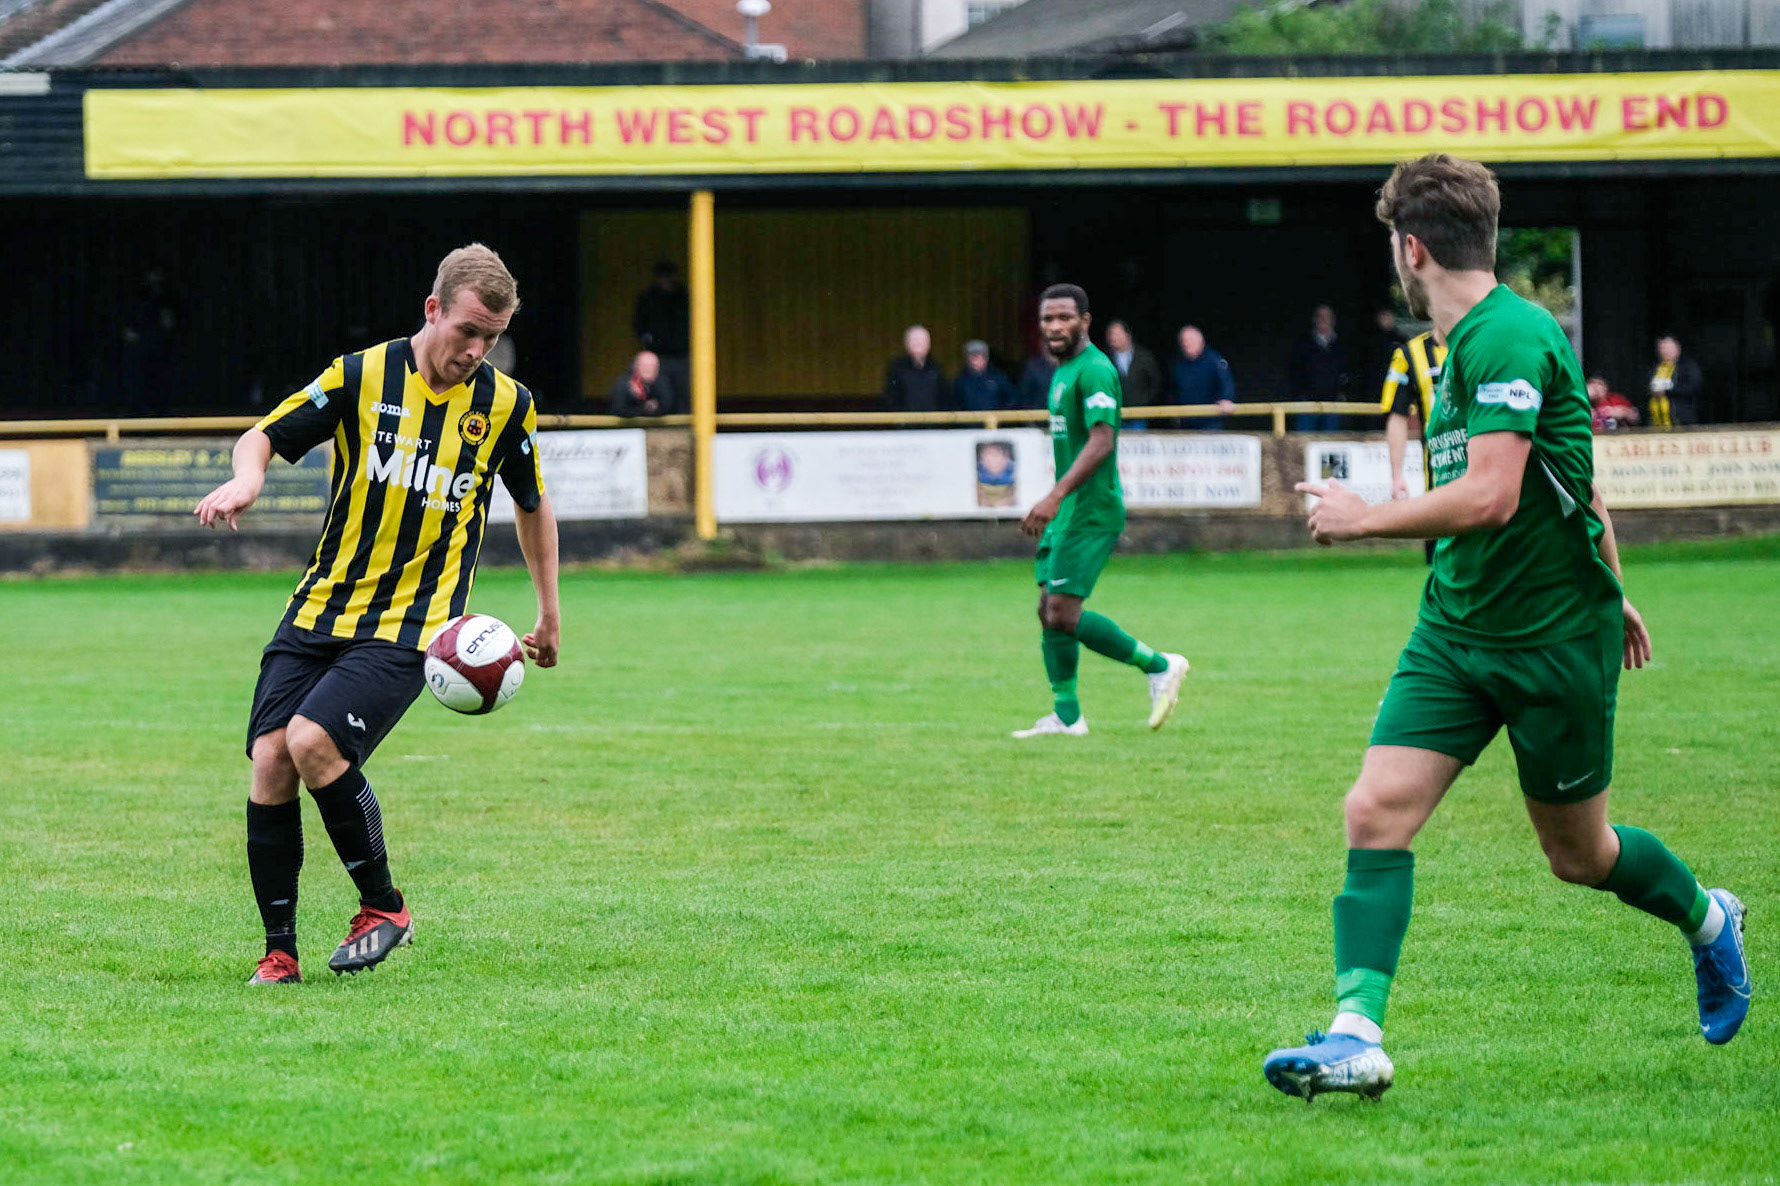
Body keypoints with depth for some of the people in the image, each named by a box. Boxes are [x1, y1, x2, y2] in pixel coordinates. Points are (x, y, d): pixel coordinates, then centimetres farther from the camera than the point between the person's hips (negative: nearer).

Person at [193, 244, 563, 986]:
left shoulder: (505, 405, 1)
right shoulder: (361, 376, -2)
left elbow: (533, 506, 17)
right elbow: (263, 438, 4)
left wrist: (549, 614, 21)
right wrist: (246, 480, -19)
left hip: (410, 626, -3)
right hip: (319, 611, 3)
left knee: (312, 742, -23)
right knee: (269, 764, -9)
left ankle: (383, 905, -4)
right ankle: (279, 952, 3)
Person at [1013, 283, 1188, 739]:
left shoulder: (1094, 370, -15)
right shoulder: (1064, 371, 16)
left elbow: (1101, 442, -25)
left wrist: (1055, 497, -31)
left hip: (1090, 513, -10)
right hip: (1068, 512, 10)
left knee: (1063, 614, -14)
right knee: (1049, 611, 7)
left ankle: (1159, 666, -2)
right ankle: (1066, 717, 13)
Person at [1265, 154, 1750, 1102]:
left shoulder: (1509, 337, -20)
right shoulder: (1469, 341, 10)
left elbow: (1491, 495, -28)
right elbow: (1577, 480, 21)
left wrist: (1362, 519, -17)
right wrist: (1607, 587, 31)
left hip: (1555, 639, -8)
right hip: (1456, 631, 8)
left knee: (1578, 855, 9)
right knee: (1377, 810, -10)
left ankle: (1707, 919, 38)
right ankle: (1357, 1034, -14)